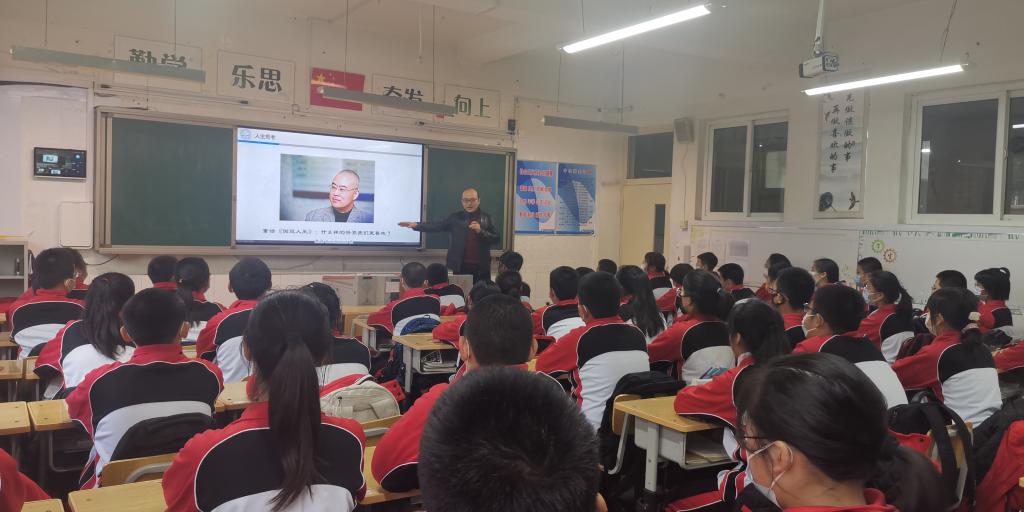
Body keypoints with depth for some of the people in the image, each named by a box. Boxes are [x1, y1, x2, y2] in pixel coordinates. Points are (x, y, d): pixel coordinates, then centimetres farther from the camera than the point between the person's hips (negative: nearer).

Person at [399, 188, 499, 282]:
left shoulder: (487, 218, 5)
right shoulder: (455, 218, 5)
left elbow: (496, 239, -1)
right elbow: (437, 226, -4)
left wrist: (480, 231, -16)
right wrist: (416, 225, -17)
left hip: (481, 268, 0)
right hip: (460, 267, 0)